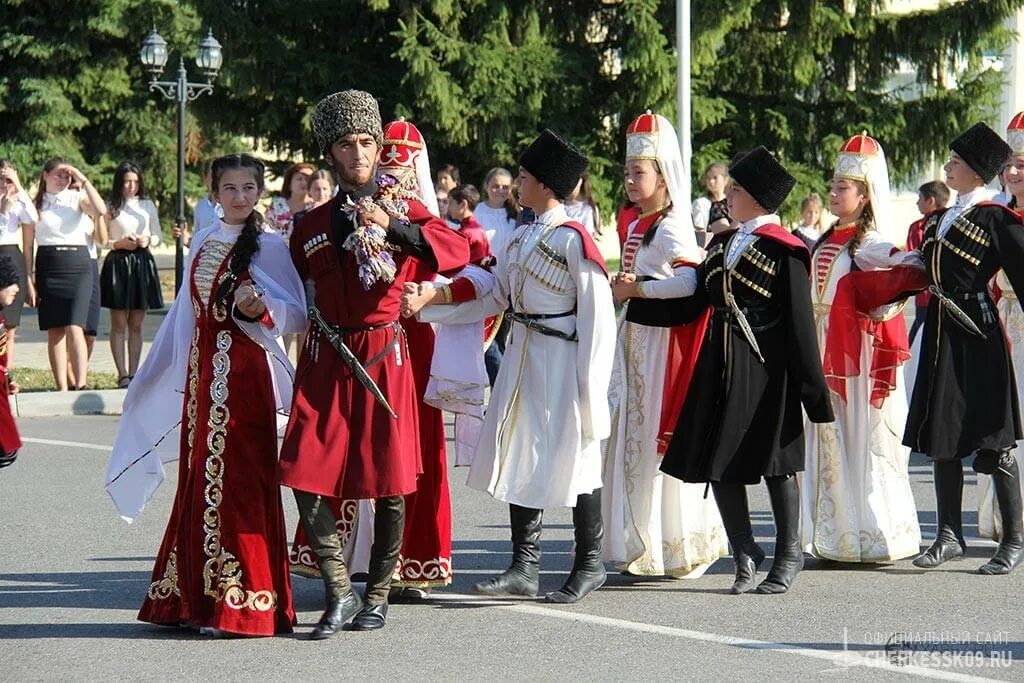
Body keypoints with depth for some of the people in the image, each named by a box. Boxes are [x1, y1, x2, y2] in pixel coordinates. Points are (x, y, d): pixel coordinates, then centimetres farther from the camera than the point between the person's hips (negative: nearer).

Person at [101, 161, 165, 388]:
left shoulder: (148, 205, 10)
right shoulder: (110, 207, 1)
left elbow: (158, 236, 16)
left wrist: (148, 240, -5)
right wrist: (119, 243, -15)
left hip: (142, 263, 3)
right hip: (118, 263, -3)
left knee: (136, 325, 5)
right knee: (119, 324, -3)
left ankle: (133, 372, 8)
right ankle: (122, 374, -2)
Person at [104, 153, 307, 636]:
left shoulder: (269, 246, -4)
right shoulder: (202, 243, 14)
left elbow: (297, 314, -7)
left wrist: (259, 309, -26)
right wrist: (152, 376, 25)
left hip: (245, 374, -6)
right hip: (203, 374, 6)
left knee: (237, 480, -7)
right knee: (199, 479, 8)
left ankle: (241, 601, -4)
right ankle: (194, 595, 15)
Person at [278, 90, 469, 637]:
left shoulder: (402, 208, 3)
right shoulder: (312, 225, 13)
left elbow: (458, 251, -17)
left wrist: (392, 228, -28)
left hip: (383, 358, -2)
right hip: (325, 361, 3)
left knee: (390, 481, 1)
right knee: (305, 476, -8)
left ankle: (377, 596, 15)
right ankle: (340, 593, 3)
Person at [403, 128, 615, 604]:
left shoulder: (572, 239, -13)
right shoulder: (521, 237, 11)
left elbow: (597, 313, -15)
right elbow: (490, 298, 12)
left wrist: (589, 382, -17)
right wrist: (426, 301, 3)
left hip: (563, 359, -8)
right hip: (522, 356, 8)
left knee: (572, 458, 1)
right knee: (520, 456, 7)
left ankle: (589, 564, 14)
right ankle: (524, 568, 13)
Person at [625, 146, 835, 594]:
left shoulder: (784, 250, -8)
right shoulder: (721, 244, 13)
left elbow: (800, 323, -10)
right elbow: (692, 304, 14)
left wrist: (812, 390, -12)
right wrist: (634, 297, 9)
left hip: (765, 369, -6)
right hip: (720, 367, 7)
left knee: (775, 463, 2)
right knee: (719, 462, 4)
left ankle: (788, 555, 17)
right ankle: (745, 554, 17)